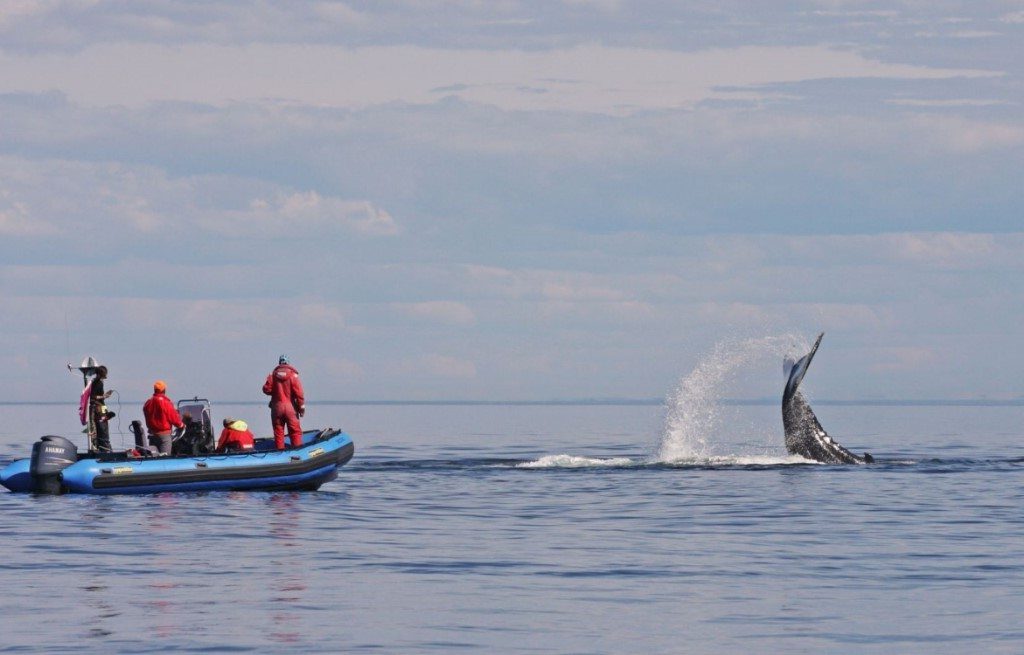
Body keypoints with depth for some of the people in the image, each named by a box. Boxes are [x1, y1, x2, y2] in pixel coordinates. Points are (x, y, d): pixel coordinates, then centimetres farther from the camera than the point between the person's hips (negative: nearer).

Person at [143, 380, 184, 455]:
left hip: (152, 434, 6)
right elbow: (174, 418, -9)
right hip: (164, 434, -6)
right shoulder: (166, 403, -14)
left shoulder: (148, 403, 3)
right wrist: (181, 425, 10)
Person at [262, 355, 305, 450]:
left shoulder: (273, 374, 1)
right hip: (290, 407, -2)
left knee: (278, 432, 8)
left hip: (276, 406, 2)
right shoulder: (293, 375, -5)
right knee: (295, 431, 3)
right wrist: (301, 407, -3)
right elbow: (299, 392, -9)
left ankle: (280, 450, 6)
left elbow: (266, 389, -1)